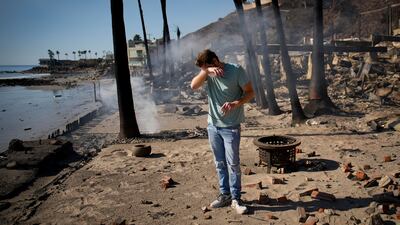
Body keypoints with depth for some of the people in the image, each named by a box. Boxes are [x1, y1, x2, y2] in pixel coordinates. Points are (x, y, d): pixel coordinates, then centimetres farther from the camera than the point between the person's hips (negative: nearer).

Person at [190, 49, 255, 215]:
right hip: (213, 126, 5)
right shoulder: (207, 73, 2)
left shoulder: (236, 70, -12)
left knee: (233, 163, -1)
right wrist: (206, 71, -28)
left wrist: (236, 103, -25)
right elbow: (193, 86, -13)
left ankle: (235, 199, 11)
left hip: (231, 126, -5)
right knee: (220, 163, 13)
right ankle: (224, 195, 25)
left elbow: (250, 92, -8)